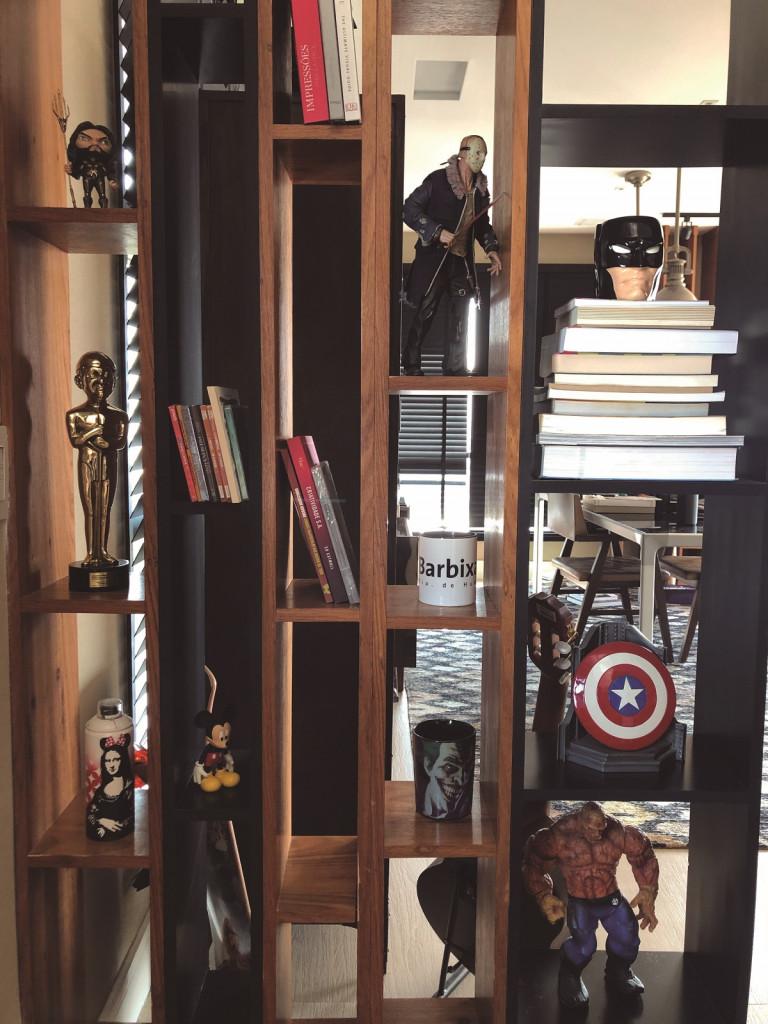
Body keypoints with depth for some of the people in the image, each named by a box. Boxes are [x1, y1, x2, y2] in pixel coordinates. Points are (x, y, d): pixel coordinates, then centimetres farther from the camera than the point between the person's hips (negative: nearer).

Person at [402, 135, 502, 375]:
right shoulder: (438, 180, -10)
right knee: (425, 312, 0)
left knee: (460, 313, 7)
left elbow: (482, 223, 21)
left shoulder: (480, 187, 9)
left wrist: (491, 249, 5)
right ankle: (411, 364, 14)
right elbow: (410, 210, -11)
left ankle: (455, 367, 18)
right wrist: (438, 232, -19)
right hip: (434, 257, -6)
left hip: (462, 260, 6)